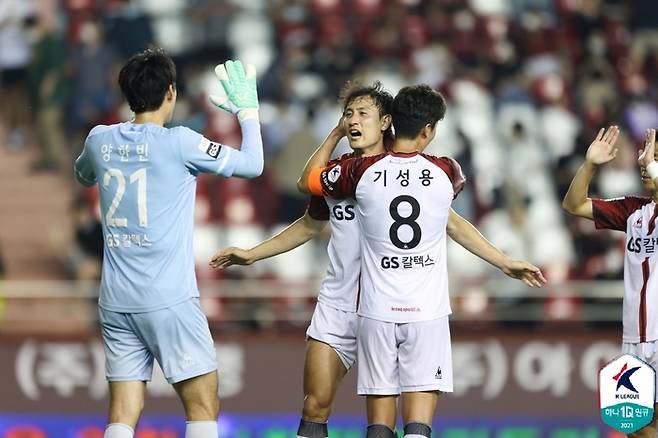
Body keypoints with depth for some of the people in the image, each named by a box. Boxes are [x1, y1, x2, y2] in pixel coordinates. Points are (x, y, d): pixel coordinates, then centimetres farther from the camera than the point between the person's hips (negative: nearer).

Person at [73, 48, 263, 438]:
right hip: (170, 300, -5)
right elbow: (252, 165, 0)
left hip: (116, 302, 5)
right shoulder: (178, 143, -10)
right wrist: (248, 110, 15)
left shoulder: (100, 140, 5)